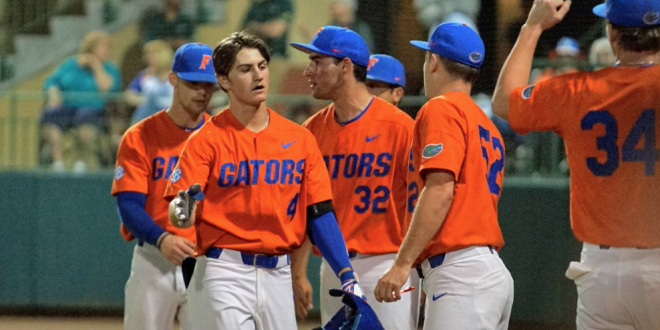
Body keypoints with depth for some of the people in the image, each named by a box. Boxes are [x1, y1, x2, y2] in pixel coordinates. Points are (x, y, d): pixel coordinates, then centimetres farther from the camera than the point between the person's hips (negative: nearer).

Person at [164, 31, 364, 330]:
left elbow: (319, 214, 6)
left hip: (278, 276, 4)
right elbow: (178, 213, -11)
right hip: (224, 274, -4)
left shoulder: (300, 139, 8)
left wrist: (347, 279, -3)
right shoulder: (207, 139, -3)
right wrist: (182, 212, -35)